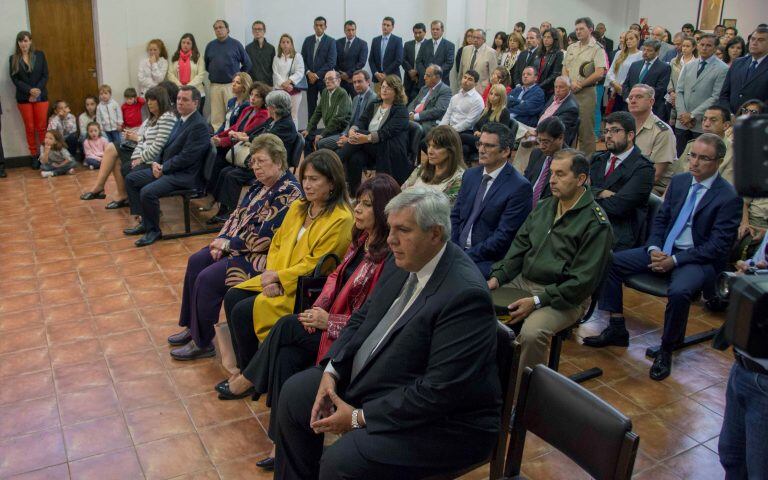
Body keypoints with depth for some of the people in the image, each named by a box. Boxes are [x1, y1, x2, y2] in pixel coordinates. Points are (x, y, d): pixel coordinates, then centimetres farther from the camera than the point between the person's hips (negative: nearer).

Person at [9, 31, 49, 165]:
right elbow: (14, 79, 0)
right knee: (29, 128, 4)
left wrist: (37, 90, -12)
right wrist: (29, 90, -14)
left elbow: (45, 75, 1)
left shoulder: (40, 55, 4)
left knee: (41, 127, 1)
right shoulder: (13, 58, 5)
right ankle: (34, 155, 10)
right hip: (23, 98, 1)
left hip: (40, 96, -1)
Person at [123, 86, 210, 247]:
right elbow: (168, 147, 20)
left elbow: (185, 158, -21)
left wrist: (163, 168, -14)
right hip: (165, 168, 10)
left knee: (147, 192, -26)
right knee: (131, 179, 10)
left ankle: (153, 230, -3)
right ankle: (145, 222, 15)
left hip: (184, 175, -10)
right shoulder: (182, 120, 13)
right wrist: (157, 163, 2)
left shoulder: (199, 126, -17)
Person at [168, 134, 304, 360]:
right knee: (196, 261, 5)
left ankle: (202, 343, -1)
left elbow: (264, 238, -24)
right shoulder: (260, 185, 9)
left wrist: (228, 244, -14)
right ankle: (191, 327, 17)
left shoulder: (288, 193, -21)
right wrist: (221, 240, -4)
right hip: (239, 245, 10)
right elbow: (238, 214, 13)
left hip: (261, 257, -10)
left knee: (207, 278, -19)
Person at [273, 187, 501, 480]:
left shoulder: (465, 294, -28)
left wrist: (360, 417, -22)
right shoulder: (403, 262, -2)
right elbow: (363, 317, 10)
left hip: (439, 421, -9)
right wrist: (331, 370, -6)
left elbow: (440, 391, -28)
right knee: (294, 392, 10)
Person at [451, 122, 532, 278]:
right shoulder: (470, 175, 11)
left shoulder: (520, 187, -12)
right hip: (458, 249, 6)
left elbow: (503, 236, -15)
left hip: (487, 260, -6)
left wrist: (466, 256, -16)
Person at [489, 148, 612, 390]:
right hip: (523, 281, 7)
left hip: (563, 296, -7)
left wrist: (537, 302, -22)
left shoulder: (596, 223, -12)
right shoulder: (544, 206, 11)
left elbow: (583, 281, -16)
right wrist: (497, 277, -2)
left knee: (532, 332, -34)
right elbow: (520, 246, 14)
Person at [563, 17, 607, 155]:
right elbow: (564, 68, 14)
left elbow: (599, 73, -13)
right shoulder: (571, 48, 15)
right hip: (569, 91, 6)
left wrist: (580, 84, -8)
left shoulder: (597, 49, -4)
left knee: (586, 130, -4)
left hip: (586, 93, -6)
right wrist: (571, 83, -4)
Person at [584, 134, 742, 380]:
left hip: (698, 259, -6)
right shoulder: (679, 181, 9)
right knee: (610, 262, -8)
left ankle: (666, 350, -11)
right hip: (663, 250, 6)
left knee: (679, 291, -37)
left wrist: (675, 260, -20)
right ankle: (617, 329, 2)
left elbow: (719, 245, -13)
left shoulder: (729, 197, -9)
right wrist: (654, 249, -6)